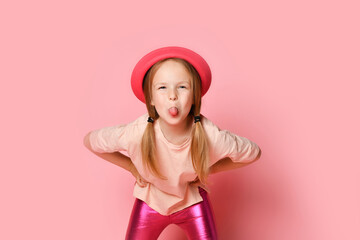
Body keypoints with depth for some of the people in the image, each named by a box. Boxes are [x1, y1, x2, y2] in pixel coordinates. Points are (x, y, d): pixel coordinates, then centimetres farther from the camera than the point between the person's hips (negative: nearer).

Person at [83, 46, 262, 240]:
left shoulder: (212, 137, -32)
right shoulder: (135, 133, -33)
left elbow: (253, 153, -10)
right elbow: (90, 140, -11)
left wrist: (210, 169, -11)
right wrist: (132, 167, -9)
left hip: (192, 201, 0)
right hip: (151, 200, 0)